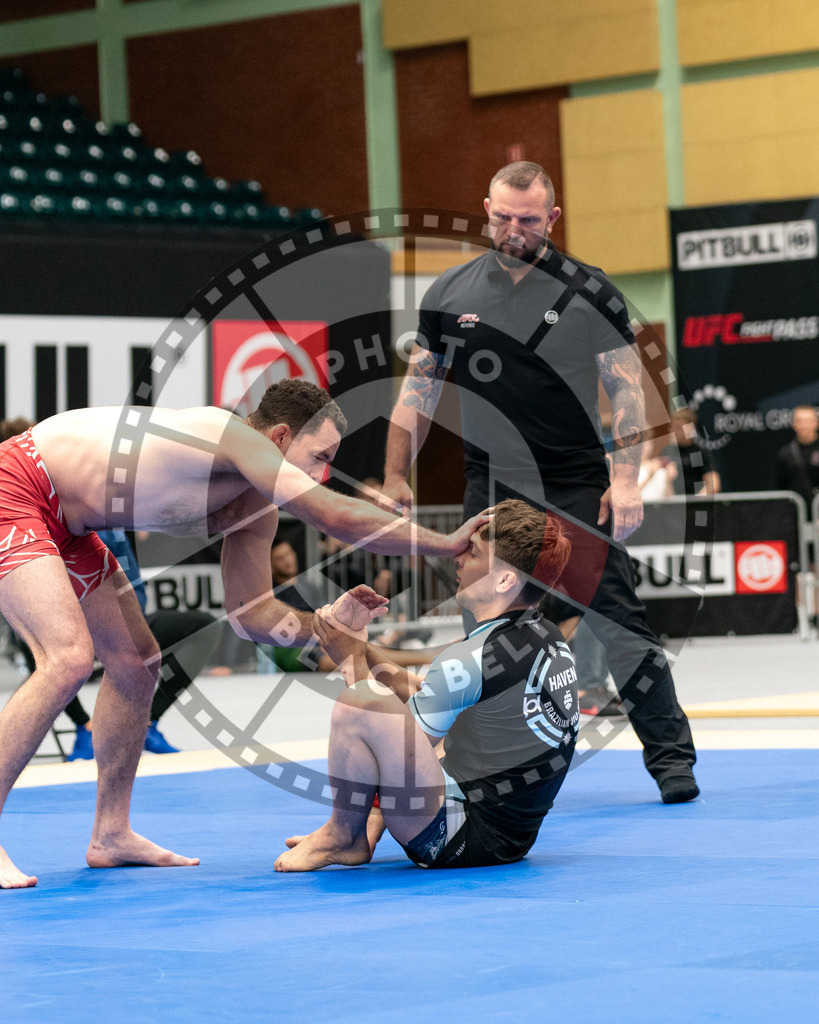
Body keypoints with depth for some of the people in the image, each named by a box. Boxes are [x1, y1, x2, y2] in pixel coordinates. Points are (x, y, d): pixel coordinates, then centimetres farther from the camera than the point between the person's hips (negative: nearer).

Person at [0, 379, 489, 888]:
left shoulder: (255, 513, 5)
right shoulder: (234, 436, -24)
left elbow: (251, 612, 8)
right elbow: (338, 515, -29)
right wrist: (446, 543, -23)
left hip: (61, 520, 11)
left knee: (136, 660, 13)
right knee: (69, 660, -24)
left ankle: (111, 835, 21)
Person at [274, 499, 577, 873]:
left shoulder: (469, 659, -20)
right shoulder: (550, 639, 9)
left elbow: (398, 741, -8)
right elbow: (429, 698, 17)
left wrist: (352, 660, 3)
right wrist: (361, 650, 10)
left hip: (463, 841, -10)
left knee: (360, 701, -23)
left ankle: (343, 837, -1)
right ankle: (371, 827, 17)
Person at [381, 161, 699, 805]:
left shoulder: (590, 292, -2)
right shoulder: (451, 294, 5)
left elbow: (628, 388, -2)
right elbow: (419, 390, 11)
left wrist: (626, 480, -10)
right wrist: (397, 476, 7)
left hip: (578, 492, -2)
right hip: (491, 493, 2)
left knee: (620, 626, -5)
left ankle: (671, 757, 5)